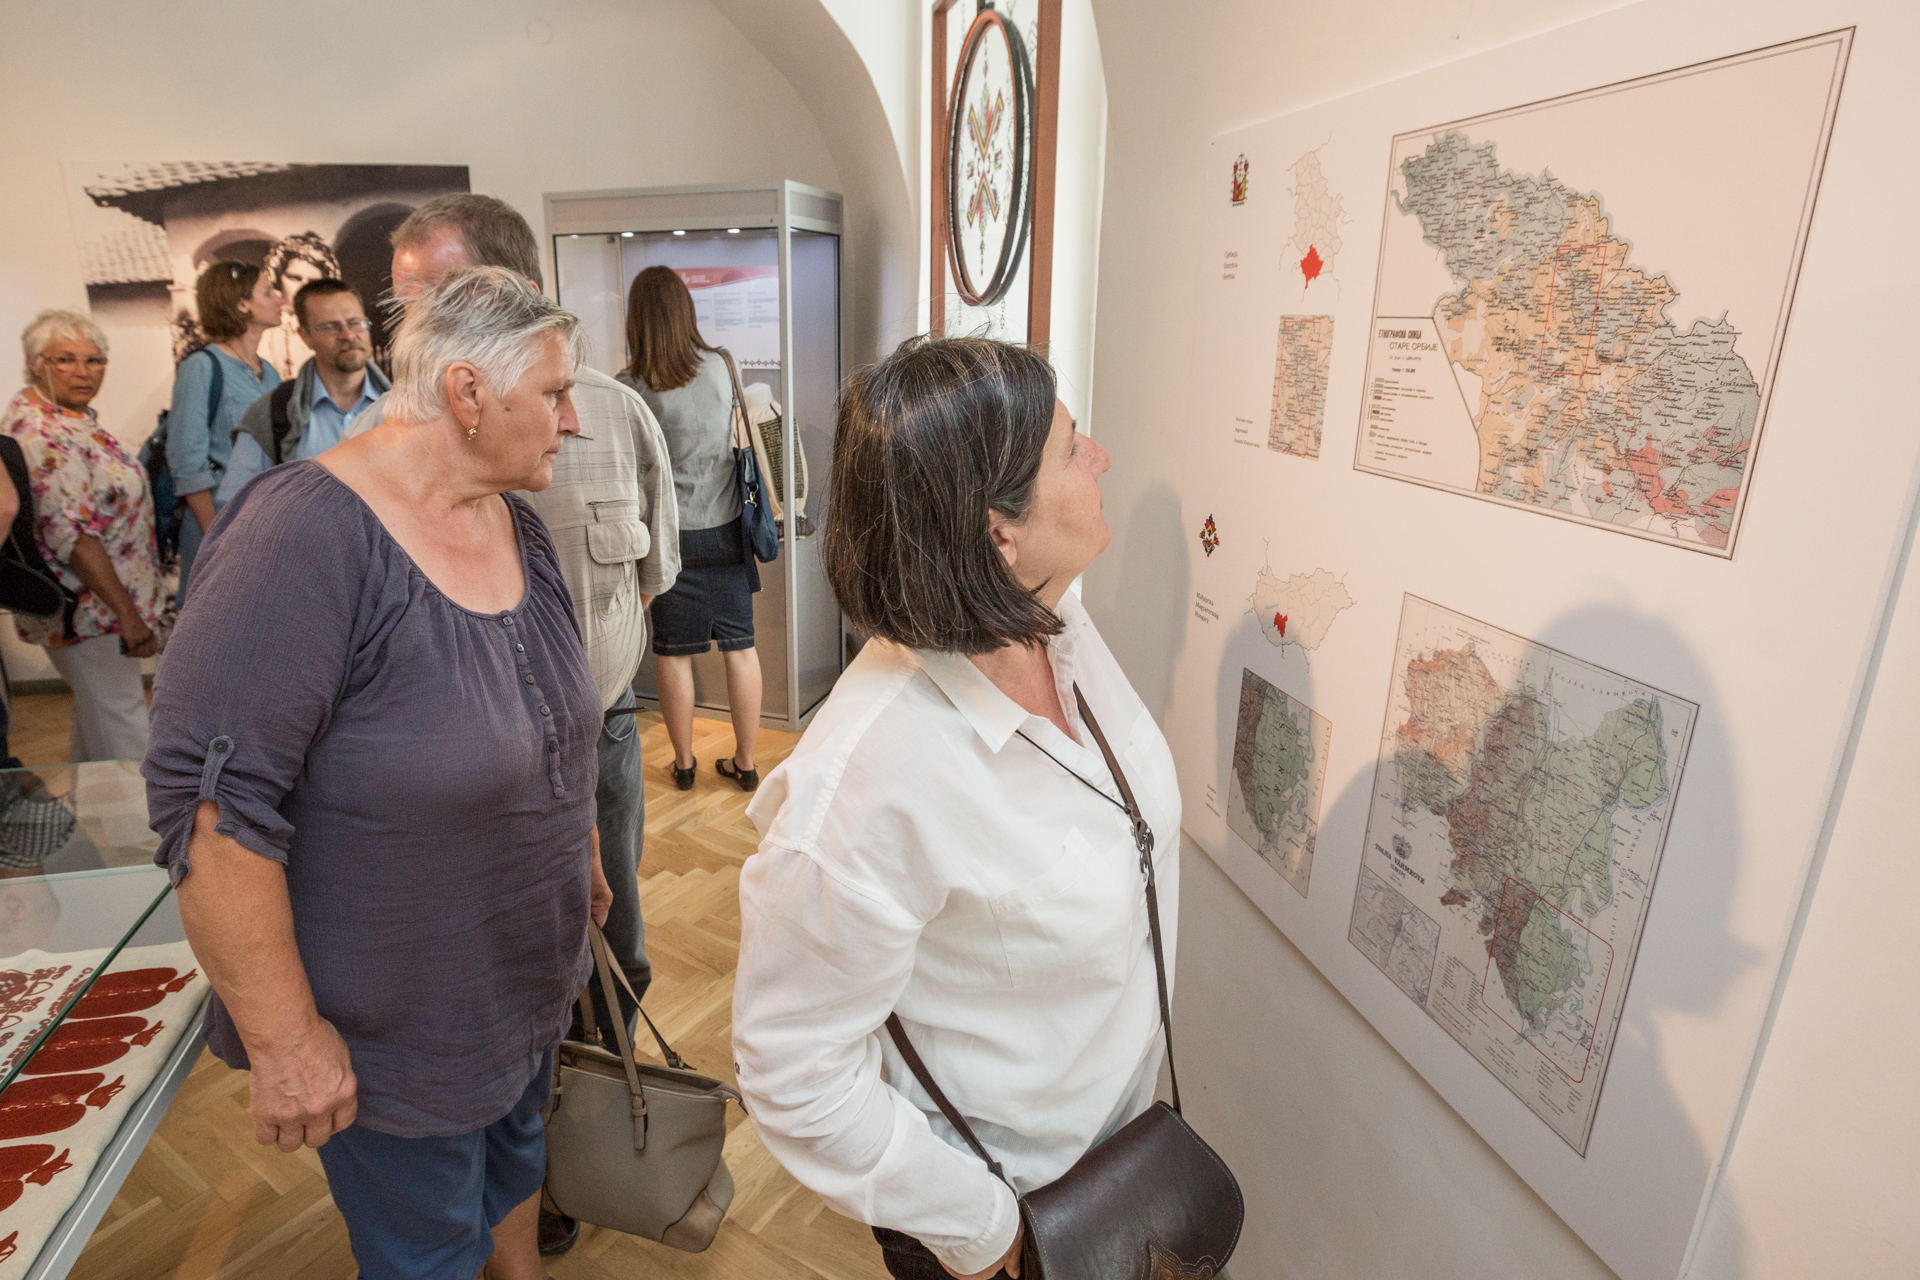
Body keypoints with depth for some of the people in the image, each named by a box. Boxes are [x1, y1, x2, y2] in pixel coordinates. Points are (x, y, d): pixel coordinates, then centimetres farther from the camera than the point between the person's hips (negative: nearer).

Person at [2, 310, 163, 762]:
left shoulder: (73, 416, 10)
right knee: (120, 725, -4)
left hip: (91, 611, 10)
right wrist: (127, 612, -26)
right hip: (93, 610, -10)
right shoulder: (43, 437, -21)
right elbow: (72, 537, -26)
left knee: (96, 709, 22)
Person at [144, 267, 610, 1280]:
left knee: (517, 1156, 31)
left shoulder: (519, 526, -1)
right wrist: (283, 1038, -21)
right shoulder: (304, 538, -27)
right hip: (396, 1034, -7)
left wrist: (583, 854, 18)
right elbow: (210, 803, -27)